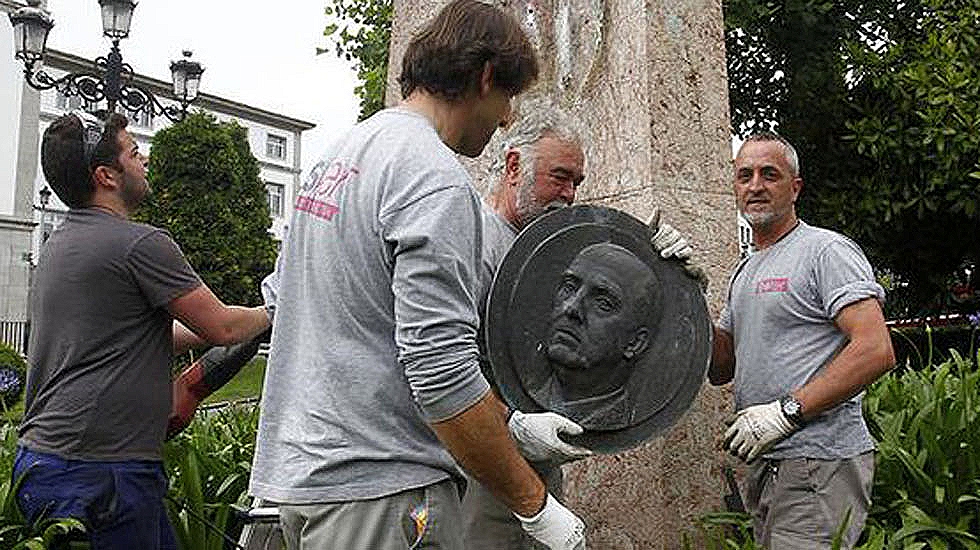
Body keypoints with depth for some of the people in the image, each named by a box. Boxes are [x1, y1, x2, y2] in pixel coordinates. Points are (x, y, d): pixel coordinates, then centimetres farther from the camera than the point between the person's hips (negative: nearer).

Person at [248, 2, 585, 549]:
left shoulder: (340, 152, 13)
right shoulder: (436, 178, -17)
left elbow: (280, 293, 19)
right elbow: (440, 369, -24)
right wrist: (536, 506, -14)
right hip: (376, 490, -9)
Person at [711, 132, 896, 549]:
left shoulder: (826, 250, -7)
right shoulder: (744, 271, 19)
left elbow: (876, 351, -17)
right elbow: (720, 369, 16)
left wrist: (786, 411, -20)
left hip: (820, 463, -8)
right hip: (766, 464, 8)